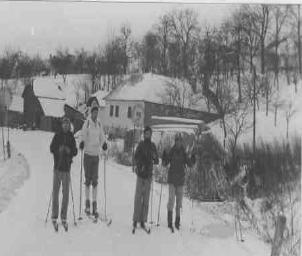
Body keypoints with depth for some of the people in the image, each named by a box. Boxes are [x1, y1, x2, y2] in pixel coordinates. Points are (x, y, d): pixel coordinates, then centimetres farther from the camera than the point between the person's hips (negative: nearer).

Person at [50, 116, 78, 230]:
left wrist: (70, 151, -15)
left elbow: (75, 152, 6)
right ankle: (54, 217, 8)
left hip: (67, 167, 2)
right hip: (57, 166, -2)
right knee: (55, 191, 0)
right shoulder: (57, 136, 2)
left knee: (66, 192, 4)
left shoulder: (71, 137, 8)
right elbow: (52, 148, -4)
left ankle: (64, 217, 12)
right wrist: (59, 149, -24)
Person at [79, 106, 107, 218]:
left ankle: (94, 205, 7)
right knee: (88, 179, 0)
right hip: (88, 154, -4)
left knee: (95, 180, 4)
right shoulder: (87, 123, -5)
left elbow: (101, 137, 13)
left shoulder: (99, 124, 10)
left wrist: (104, 144, -7)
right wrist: (82, 142, -36)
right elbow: (83, 134, -16)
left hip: (96, 154, 4)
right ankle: (87, 203, 11)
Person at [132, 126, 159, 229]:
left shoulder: (153, 146, 11)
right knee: (138, 197, -5)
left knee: (146, 199, 7)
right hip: (140, 174, -4)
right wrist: (138, 166, -29)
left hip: (149, 175, 4)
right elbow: (136, 158, -10)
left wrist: (154, 158, -10)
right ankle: (135, 220, 1)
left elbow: (157, 162, 12)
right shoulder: (141, 145, -2)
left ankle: (143, 220, 13)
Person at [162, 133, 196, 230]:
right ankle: (169, 221, -8)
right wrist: (164, 157, -24)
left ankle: (177, 222, 17)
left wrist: (192, 160, -19)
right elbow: (165, 164, -5)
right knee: (171, 199, -12)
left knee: (179, 200, 7)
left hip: (180, 180, 3)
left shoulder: (184, 153, 4)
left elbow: (190, 164, 1)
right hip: (172, 179, -3)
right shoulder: (171, 152, -2)